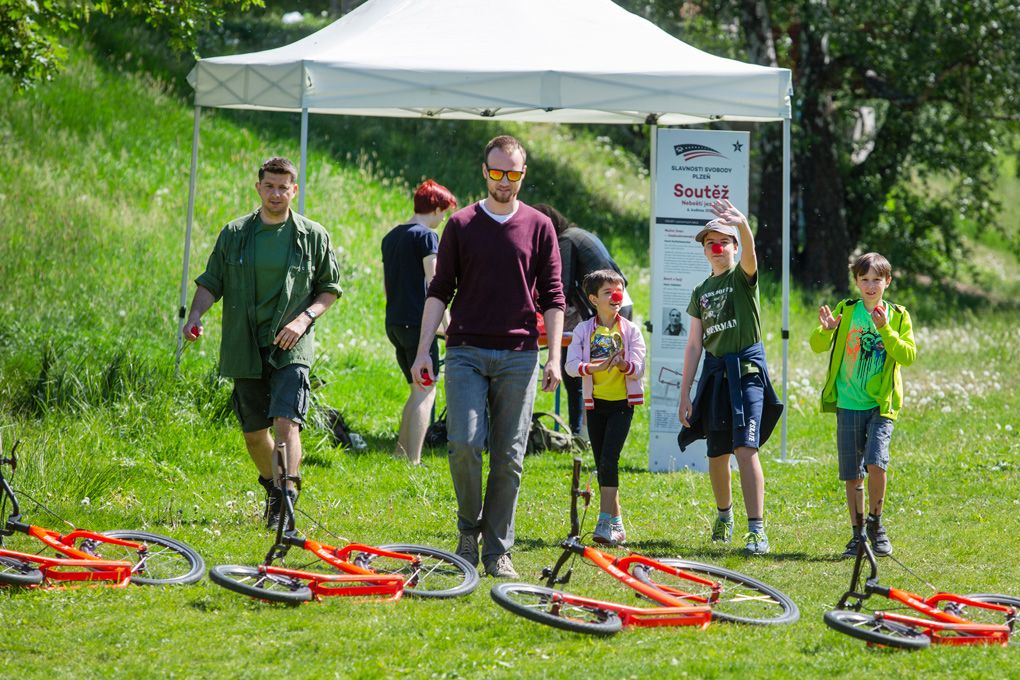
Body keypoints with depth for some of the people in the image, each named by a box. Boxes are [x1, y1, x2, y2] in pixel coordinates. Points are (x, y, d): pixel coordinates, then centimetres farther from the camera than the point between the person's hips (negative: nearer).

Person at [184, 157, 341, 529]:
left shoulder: (313, 236, 2)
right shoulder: (234, 233, 6)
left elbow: (330, 288, 8)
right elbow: (211, 282, 9)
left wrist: (304, 318, -9)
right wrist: (195, 314, -11)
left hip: (290, 348, -3)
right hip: (245, 350, 3)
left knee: (286, 423, -19)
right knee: (254, 431, 11)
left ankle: (288, 502, -21)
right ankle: (273, 490, 35)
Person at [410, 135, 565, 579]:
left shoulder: (538, 227, 8)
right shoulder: (461, 225, 7)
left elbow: (552, 297, 8)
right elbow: (439, 291, 7)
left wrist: (554, 357, -1)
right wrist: (423, 351, -2)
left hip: (518, 356, 1)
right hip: (467, 352, 0)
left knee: (509, 457, 0)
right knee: (465, 443, -14)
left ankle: (498, 550, 7)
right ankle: (469, 528, 8)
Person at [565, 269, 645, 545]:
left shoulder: (630, 330, 0)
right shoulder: (584, 330, 2)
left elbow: (639, 368, -6)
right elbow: (571, 364, -8)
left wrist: (623, 364, -28)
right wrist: (592, 367, -27)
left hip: (622, 403, -3)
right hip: (595, 402, 3)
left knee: (609, 460, -16)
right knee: (602, 464, 6)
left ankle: (605, 523, -19)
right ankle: (616, 524, 16)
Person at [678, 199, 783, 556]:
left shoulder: (743, 277, 0)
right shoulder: (701, 292, 15)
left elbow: (750, 254, -26)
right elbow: (694, 345, 14)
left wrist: (743, 224, -48)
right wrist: (684, 394, 9)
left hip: (746, 368, -5)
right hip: (714, 372, 5)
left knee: (745, 449, -16)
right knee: (717, 453, 11)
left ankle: (757, 529, -19)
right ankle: (724, 514, 34)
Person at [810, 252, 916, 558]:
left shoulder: (898, 316, 2)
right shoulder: (846, 311, 5)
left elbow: (908, 356, -8)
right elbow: (818, 346, -2)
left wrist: (885, 331, -20)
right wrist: (825, 330, -23)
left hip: (881, 405, -2)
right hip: (848, 404, 2)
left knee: (876, 462, -19)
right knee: (852, 474, 6)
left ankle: (875, 523, 2)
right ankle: (858, 533, 18)